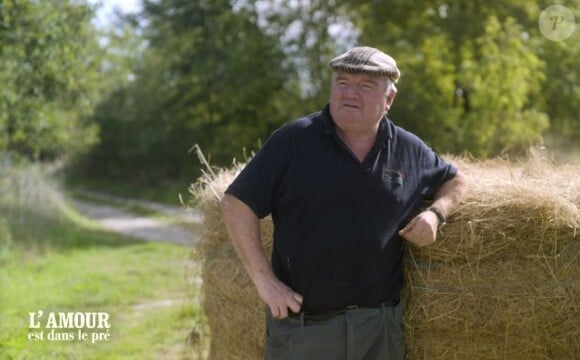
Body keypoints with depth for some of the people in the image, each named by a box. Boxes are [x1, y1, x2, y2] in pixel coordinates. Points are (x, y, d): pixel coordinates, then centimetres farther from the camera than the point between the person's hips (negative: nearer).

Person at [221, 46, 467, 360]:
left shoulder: (409, 151, 5)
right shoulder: (295, 140, -6)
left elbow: (456, 181, 23)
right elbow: (236, 203, -6)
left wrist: (436, 213, 0)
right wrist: (264, 280, -12)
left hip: (381, 325, 4)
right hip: (303, 325, -3)